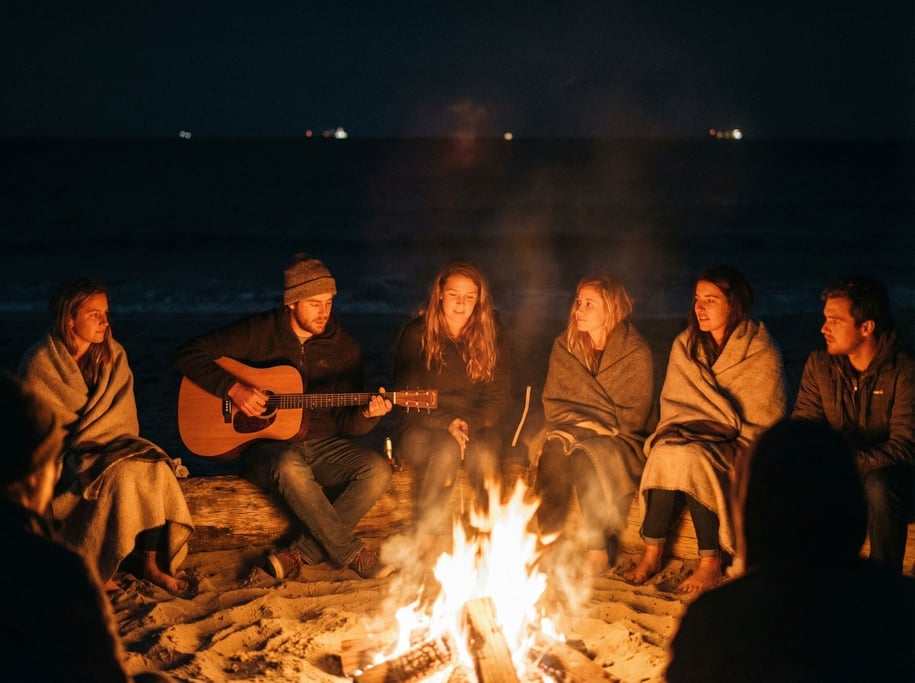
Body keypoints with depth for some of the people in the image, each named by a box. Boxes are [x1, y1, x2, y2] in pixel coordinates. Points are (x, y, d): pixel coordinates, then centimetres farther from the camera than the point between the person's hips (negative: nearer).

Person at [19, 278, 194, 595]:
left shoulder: (113, 355, 4)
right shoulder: (39, 364, -9)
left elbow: (122, 416, 0)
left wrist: (84, 439, -16)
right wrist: (78, 453, -17)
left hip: (108, 445, 5)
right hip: (60, 455, -4)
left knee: (153, 468, -26)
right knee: (119, 474, -32)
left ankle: (152, 563, -20)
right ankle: (95, 569, -20)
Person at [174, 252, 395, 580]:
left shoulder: (344, 348, 5)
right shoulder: (258, 331, -3)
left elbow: (346, 423, 6)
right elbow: (188, 353, -5)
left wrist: (366, 414, -19)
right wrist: (233, 388, -17)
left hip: (321, 444, 4)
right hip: (264, 445, -3)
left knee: (377, 470, -25)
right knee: (290, 465, -40)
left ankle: (302, 553, -21)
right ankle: (351, 553, -24)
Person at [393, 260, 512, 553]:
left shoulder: (494, 335, 2)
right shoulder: (415, 334, -2)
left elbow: (500, 397, 0)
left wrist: (468, 423, -18)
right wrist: (446, 424, -18)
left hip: (477, 427, 1)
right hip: (425, 428, -1)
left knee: (484, 454, -34)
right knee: (446, 450, -36)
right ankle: (424, 538, -28)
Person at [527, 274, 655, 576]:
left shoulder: (636, 354, -8)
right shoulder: (564, 346, 5)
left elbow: (631, 419, -7)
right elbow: (553, 402, 10)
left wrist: (590, 428, -12)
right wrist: (571, 427, -8)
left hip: (618, 442, -3)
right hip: (569, 432, 3)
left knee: (585, 455, -34)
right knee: (554, 449, -31)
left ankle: (600, 548, -25)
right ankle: (548, 542, -32)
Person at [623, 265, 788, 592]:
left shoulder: (762, 352, -6)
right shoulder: (684, 346, 9)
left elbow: (765, 423, -7)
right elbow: (672, 403, 14)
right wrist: (676, 434, -6)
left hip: (738, 448, -4)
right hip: (692, 436, 4)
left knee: (692, 457, -33)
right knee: (667, 452, -30)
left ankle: (711, 562, -25)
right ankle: (652, 553, -24)